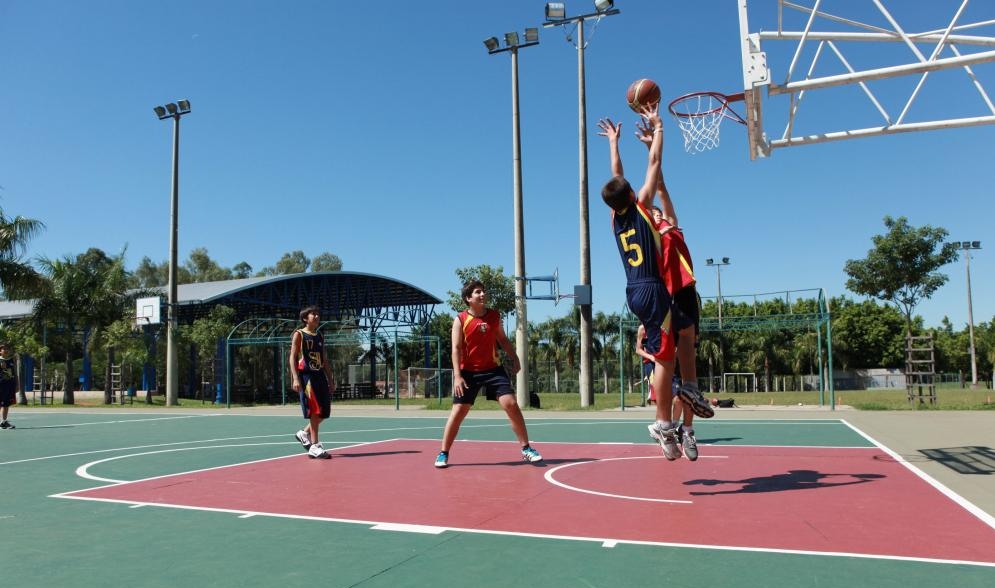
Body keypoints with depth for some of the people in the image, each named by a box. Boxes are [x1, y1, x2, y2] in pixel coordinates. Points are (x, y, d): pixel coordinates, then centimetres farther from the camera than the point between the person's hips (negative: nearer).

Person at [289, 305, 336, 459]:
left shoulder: (320, 337, 17)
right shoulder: (299, 334, -1)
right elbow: (293, 357, -7)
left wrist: (330, 380, 16)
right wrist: (296, 379, -18)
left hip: (320, 376, 7)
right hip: (306, 376, -7)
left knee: (324, 412, 6)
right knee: (315, 411, -10)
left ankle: (304, 433, 26)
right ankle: (314, 447, -6)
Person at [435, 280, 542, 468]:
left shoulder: (494, 316, 3)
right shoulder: (460, 320, -9)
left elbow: (503, 340, 17)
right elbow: (456, 349, -13)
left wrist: (514, 358, 9)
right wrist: (457, 376, -21)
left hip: (493, 368, 3)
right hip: (469, 372, -2)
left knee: (511, 404, -7)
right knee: (458, 412, -1)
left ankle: (526, 449, 4)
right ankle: (443, 453, 13)